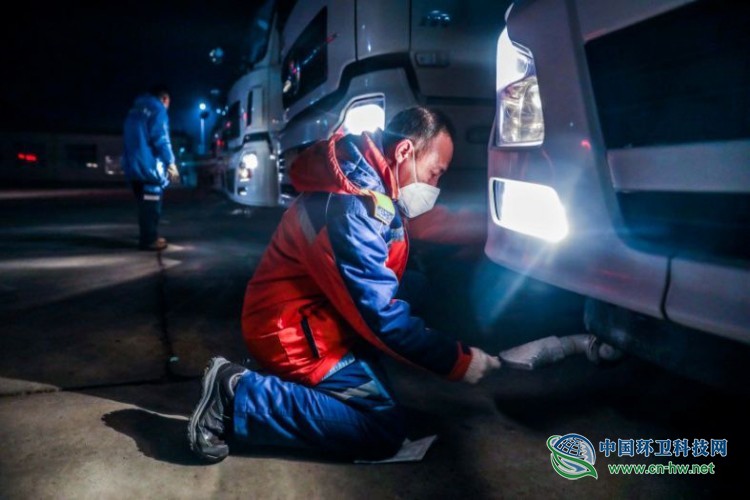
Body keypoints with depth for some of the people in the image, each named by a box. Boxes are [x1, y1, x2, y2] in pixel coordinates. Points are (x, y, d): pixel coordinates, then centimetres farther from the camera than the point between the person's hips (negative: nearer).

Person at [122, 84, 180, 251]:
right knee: (151, 205, -3)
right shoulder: (157, 109, -5)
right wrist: (171, 163, -9)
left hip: (133, 166, 9)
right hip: (149, 166, -8)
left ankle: (147, 237, 20)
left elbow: (132, 140, 23)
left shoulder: (136, 109, 22)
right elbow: (161, 140, -14)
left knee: (145, 204, 15)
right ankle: (149, 240, -1)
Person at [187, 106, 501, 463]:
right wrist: (457, 361, -15)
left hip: (314, 316, 10)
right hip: (292, 331, -10)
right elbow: (380, 314, -24)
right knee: (384, 428, -12)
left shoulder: (368, 188, 6)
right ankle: (236, 397, -12)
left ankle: (279, 380, 11)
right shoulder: (351, 206, -27)